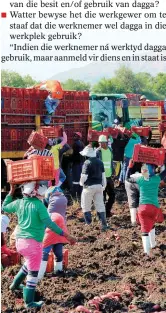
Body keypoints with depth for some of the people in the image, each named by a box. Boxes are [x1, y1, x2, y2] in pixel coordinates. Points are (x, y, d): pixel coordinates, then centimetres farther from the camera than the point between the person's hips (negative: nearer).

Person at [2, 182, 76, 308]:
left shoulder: (19, 203, 4)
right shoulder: (39, 205, -14)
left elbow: (5, 207, 22)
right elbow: (49, 223, -20)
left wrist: (11, 191, 25)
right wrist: (66, 235, -18)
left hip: (20, 241, 7)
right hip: (33, 242, -7)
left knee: (30, 263, 32)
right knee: (33, 272, 3)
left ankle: (15, 284, 42)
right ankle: (29, 302, 7)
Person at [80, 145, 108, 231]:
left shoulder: (87, 163, -14)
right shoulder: (100, 162, 7)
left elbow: (84, 176, -17)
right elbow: (103, 175, 12)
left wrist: (81, 183, 2)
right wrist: (104, 185, 21)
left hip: (89, 186, -6)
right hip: (99, 186, 6)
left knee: (86, 206, 9)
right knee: (100, 205, 9)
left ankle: (89, 224, 9)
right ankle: (104, 224, 4)